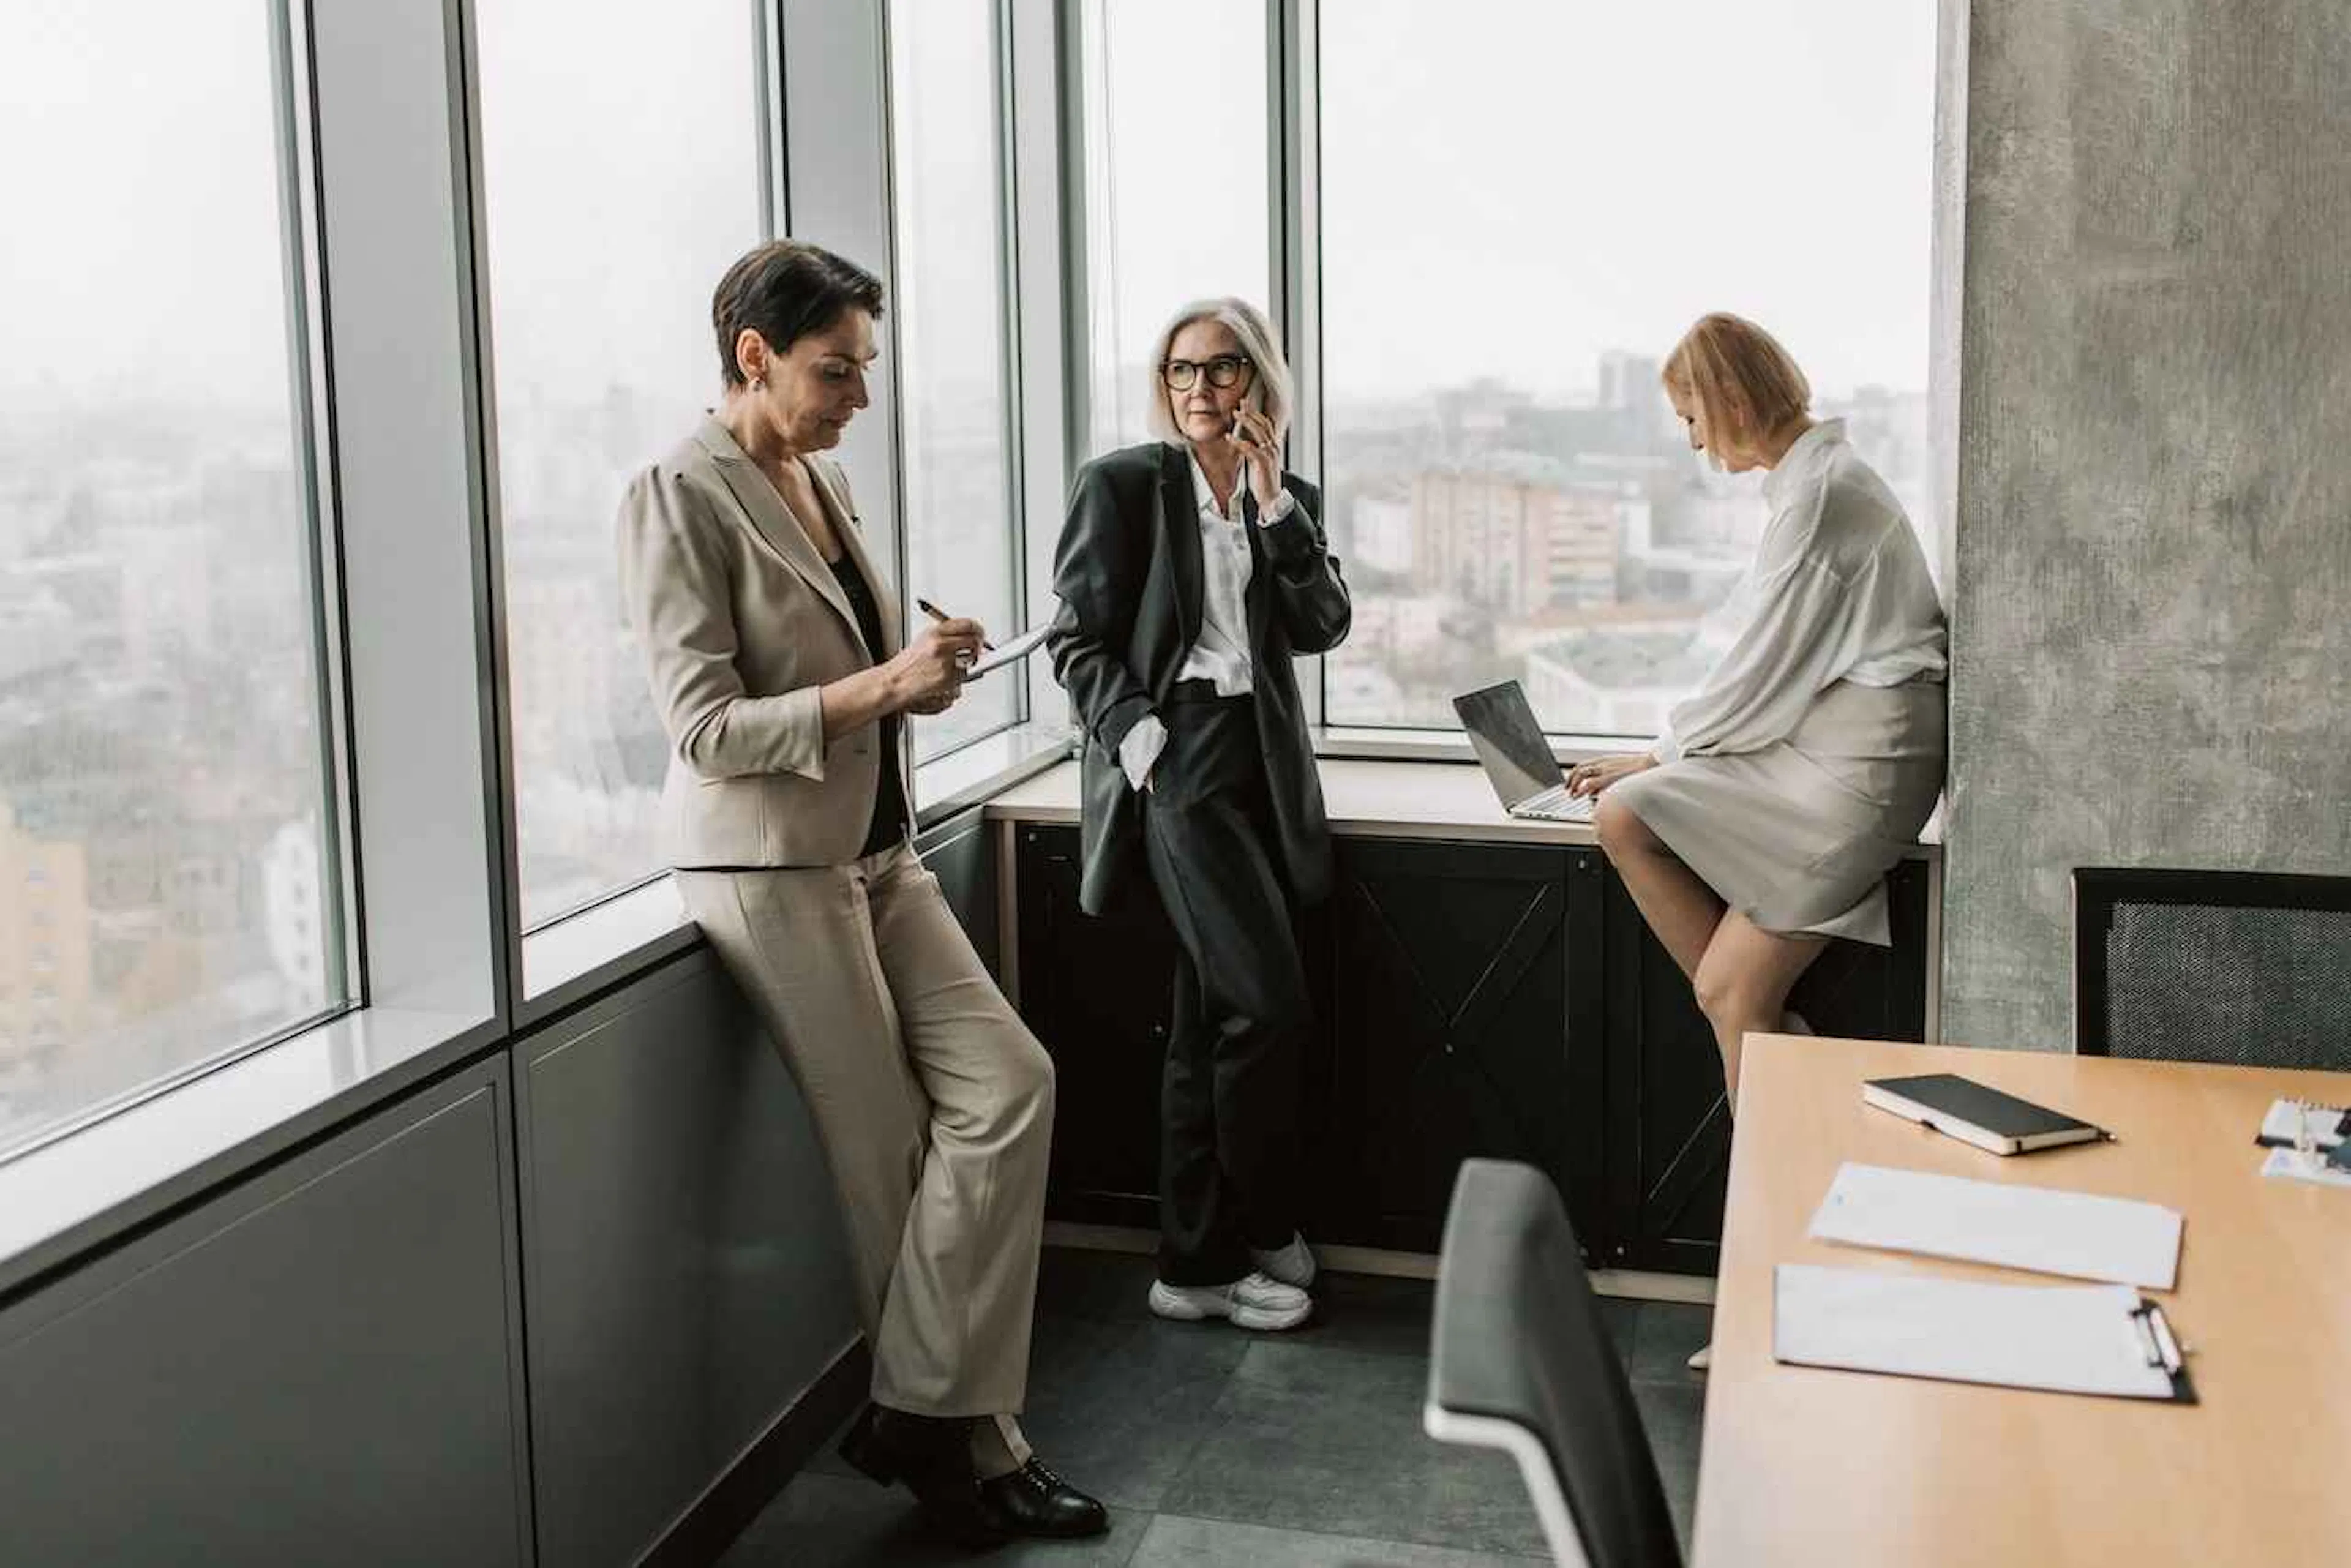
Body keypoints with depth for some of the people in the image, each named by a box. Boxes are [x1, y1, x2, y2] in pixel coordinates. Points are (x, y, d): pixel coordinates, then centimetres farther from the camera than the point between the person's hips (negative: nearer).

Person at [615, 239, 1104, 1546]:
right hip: (772, 871, -8)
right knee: (893, 1161, -1)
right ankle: (962, 1434, 16)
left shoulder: (826, 479, 11)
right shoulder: (681, 498, -13)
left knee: (1009, 1087, -1)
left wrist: (922, 671, 3)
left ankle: (931, 1416, 8)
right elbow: (706, 728, -17)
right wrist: (883, 685, -23)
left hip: (879, 853, 8)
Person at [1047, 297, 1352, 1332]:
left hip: (1262, 763, 6)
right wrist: (1134, 732, -15)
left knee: (1212, 1022, 9)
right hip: (1178, 760, -6)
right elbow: (1078, 638, -2)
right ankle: (1262, 1237, 4)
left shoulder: (1285, 497, 15)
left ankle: (1198, 1264, 16)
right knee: (1271, 1004, -13)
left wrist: (1274, 504, -5)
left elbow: (1322, 627, 2)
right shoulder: (1124, 484, 1)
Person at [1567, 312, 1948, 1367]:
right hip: (1832, 748, 9)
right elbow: (1779, 663, 21)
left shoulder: (1818, 490, -12)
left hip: (1860, 762, -9)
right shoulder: (1819, 477, 19)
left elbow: (1760, 667, -13)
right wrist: (1670, 755, 15)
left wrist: (1659, 756, -1)